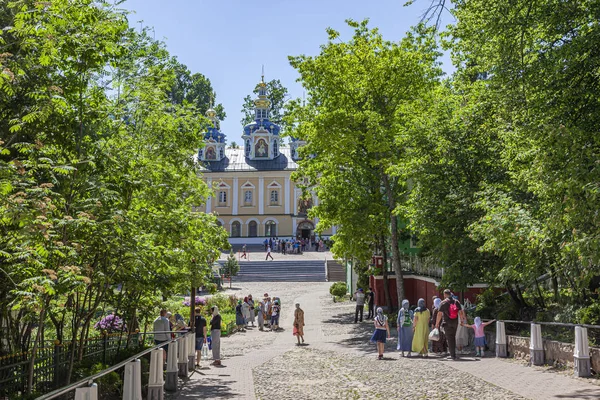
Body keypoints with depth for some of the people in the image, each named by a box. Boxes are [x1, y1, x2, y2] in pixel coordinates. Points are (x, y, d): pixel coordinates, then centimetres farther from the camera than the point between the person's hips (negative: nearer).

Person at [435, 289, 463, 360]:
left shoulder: (443, 303, -7)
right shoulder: (456, 302, 5)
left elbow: (439, 314, -10)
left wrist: (437, 323, -3)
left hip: (447, 323, -4)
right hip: (455, 322, 4)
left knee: (449, 339, 0)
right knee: (453, 338, 18)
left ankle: (453, 355, -4)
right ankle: (453, 353, 23)